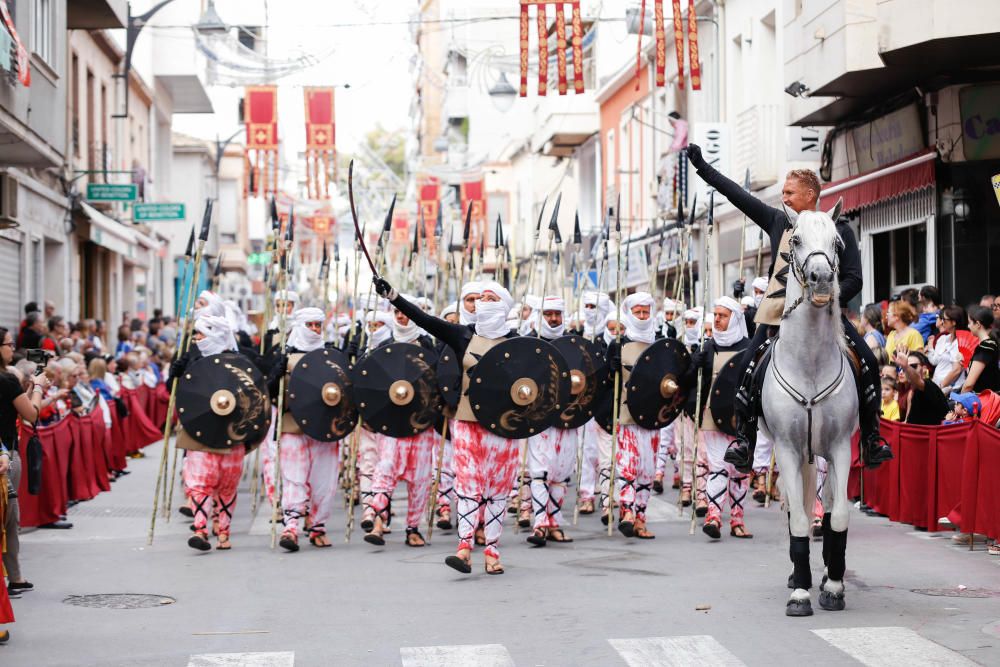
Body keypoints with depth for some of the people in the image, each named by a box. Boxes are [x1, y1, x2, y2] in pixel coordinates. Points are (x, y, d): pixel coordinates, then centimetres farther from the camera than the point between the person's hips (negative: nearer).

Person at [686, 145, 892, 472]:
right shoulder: (778, 221, 11)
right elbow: (737, 195, 11)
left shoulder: (838, 229, 3)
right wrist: (702, 166, 9)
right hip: (778, 313, 2)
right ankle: (744, 439, 3)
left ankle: (872, 438, -1)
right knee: (748, 368, -10)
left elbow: (853, 278, 1)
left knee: (867, 362, -15)